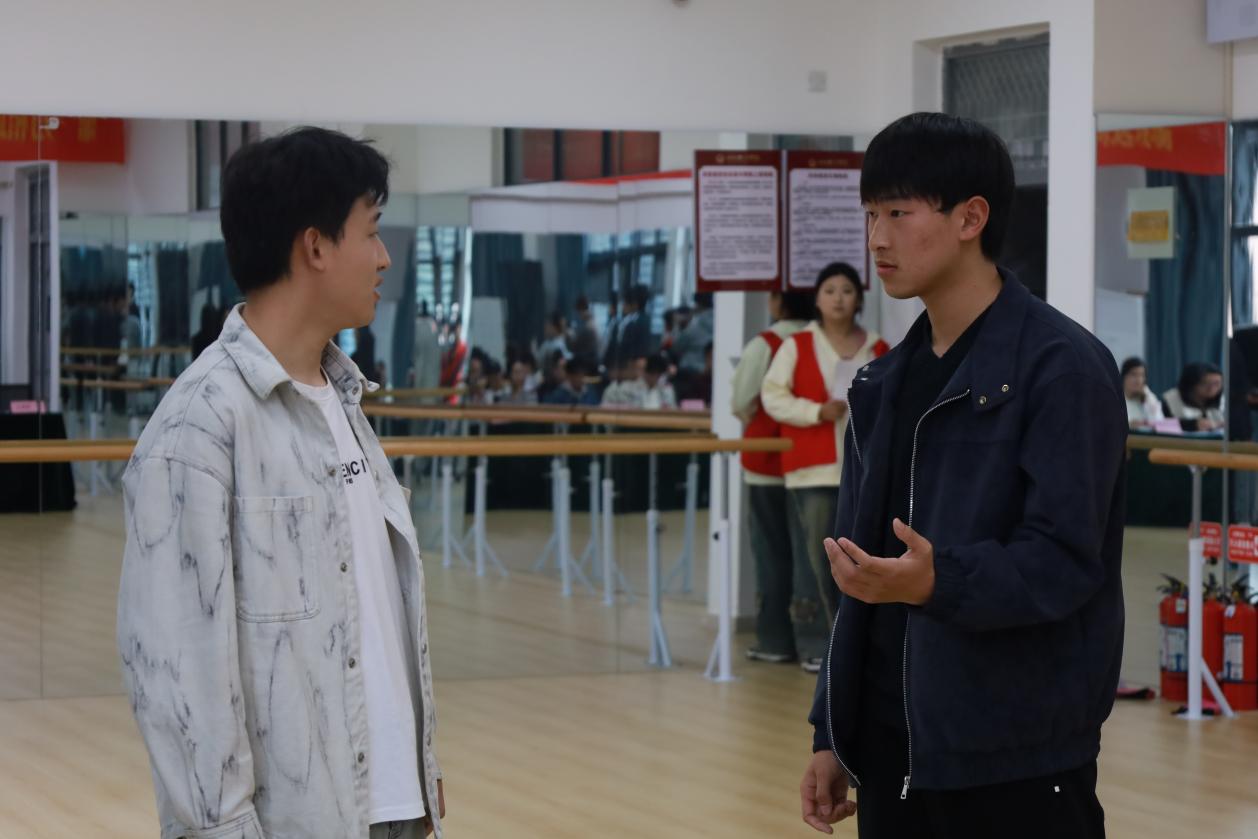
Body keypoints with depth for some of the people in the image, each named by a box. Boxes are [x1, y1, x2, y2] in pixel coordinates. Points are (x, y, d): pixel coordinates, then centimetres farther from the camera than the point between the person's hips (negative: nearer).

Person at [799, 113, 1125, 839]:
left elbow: (1066, 559, -18)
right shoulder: (889, 380, 12)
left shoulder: (1063, 365, -11)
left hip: (1017, 763, -7)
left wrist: (938, 582, -35)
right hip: (890, 749, 7)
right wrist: (831, 733, 14)